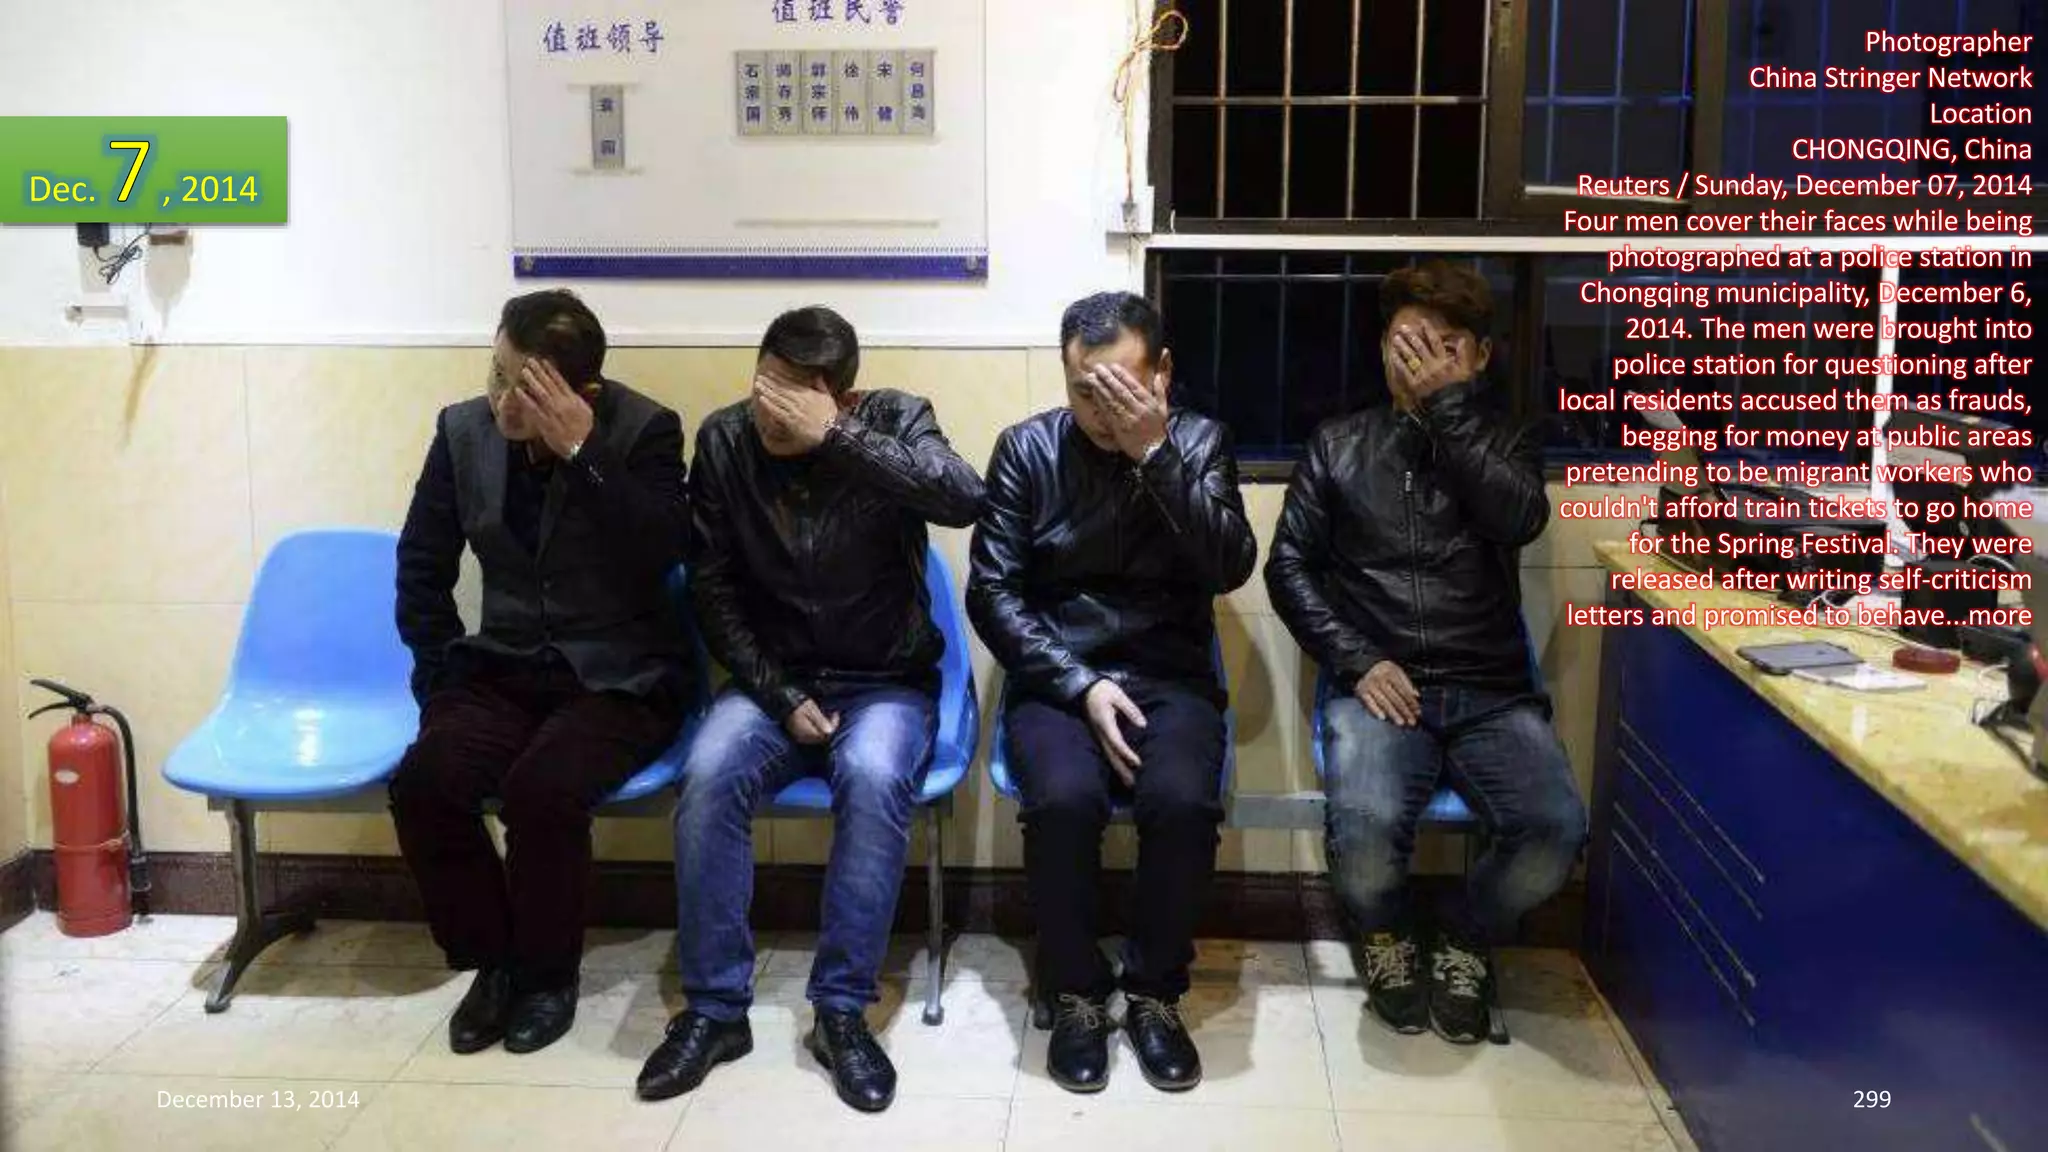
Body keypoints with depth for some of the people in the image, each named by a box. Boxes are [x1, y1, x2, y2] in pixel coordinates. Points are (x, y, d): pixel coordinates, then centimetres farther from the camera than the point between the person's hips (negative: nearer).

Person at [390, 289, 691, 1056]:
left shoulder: (645, 432, -10)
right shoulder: (464, 429, 2)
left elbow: (661, 555, -25)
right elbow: (423, 566, 10)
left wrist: (583, 452, -28)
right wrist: (443, 677, 2)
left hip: (619, 677, -4)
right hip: (505, 669, 4)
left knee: (539, 789, -31)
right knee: (423, 782, -23)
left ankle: (549, 971, -3)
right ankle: (490, 960, 1)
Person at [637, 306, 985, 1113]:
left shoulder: (894, 421, -9)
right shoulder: (724, 441, -3)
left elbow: (965, 500, -30)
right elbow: (713, 587, -1)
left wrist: (834, 439, -32)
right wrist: (781, 694, -11)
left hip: (886, 682, -2)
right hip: (773, 680, 2)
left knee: (872, 776, -34)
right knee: (710, 773, -28)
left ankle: (841, 1010, -19)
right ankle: (715, 1007, -13)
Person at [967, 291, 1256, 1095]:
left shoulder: (1199, 441, 4)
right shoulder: (1027, 448, 2)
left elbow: (1231, 569, -11)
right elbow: (993, 592, -3)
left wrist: (1155, 454, -19)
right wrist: (1080, 684, -15)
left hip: (1170, 676, 1)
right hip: (1056, 676, 0)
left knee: (1183, 801, -31)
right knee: (1064, 798, -32)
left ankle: (1154, 990, -5)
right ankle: (1076, 992, -6)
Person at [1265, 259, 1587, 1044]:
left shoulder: (1505, 440, 15)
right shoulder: (1340, 445, 13)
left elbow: (1520, 520, -8)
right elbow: (1288, 567, 6)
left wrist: (1448, 405, -8)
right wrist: (1357, 662, -8)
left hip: (1490, 692, 1)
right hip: (1380, 684, -1)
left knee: (1555, 829, -27)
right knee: (1367, 830, -32)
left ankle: (1466, 942, 6)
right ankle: (1386, 937, 6)